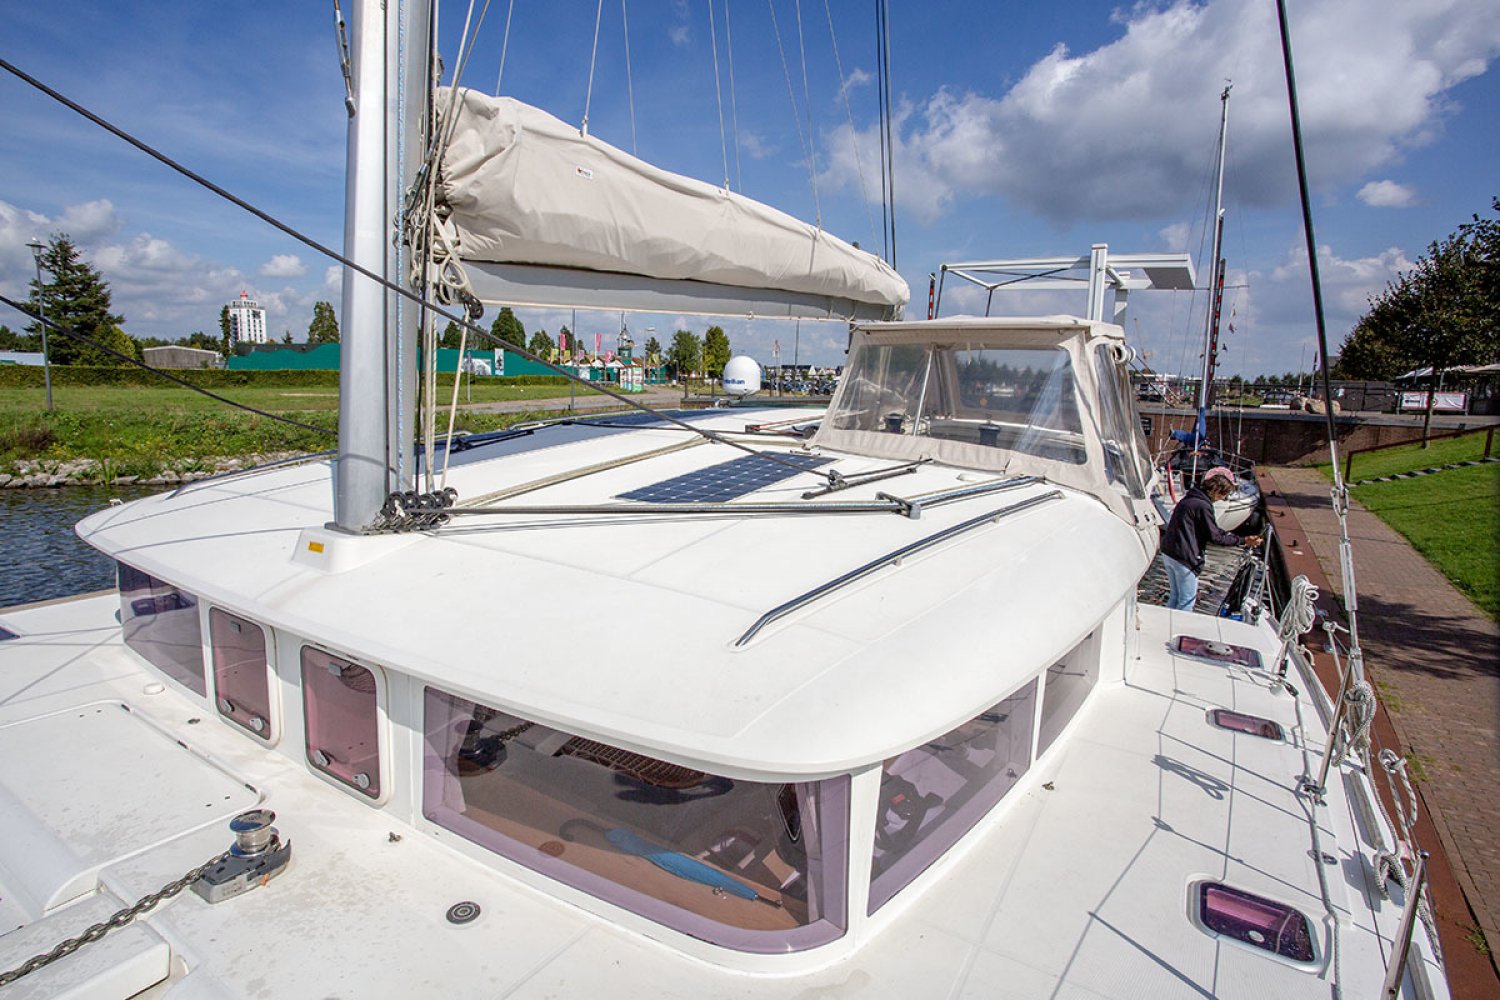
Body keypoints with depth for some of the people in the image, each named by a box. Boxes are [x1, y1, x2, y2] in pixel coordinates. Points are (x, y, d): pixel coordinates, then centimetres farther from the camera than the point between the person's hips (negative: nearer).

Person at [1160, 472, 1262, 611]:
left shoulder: (1188, 499, 12)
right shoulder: (1203, 506, -17)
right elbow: (1215, 537, -13)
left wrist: (1227, 534, 15)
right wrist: (1242, 541, -7)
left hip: (1167, 553, 9)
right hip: (1183, 559, -9)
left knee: (1174, 596, 20)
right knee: (1186, 602, 3)